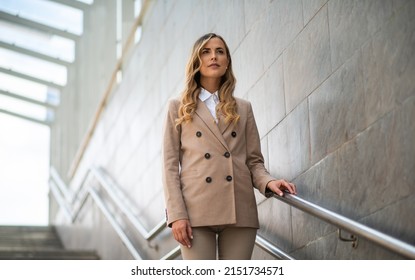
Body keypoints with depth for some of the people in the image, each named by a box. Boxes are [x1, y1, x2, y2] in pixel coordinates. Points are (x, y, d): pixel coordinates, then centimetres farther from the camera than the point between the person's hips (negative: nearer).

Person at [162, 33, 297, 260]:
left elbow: (254, 161, 15)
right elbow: (170, 165, 6)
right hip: (196, 210, -2)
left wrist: (268, 182, -8)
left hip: (239, 210, 2)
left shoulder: (243, 109, 20)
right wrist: (176, 214, -7)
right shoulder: (178, 108, 14)